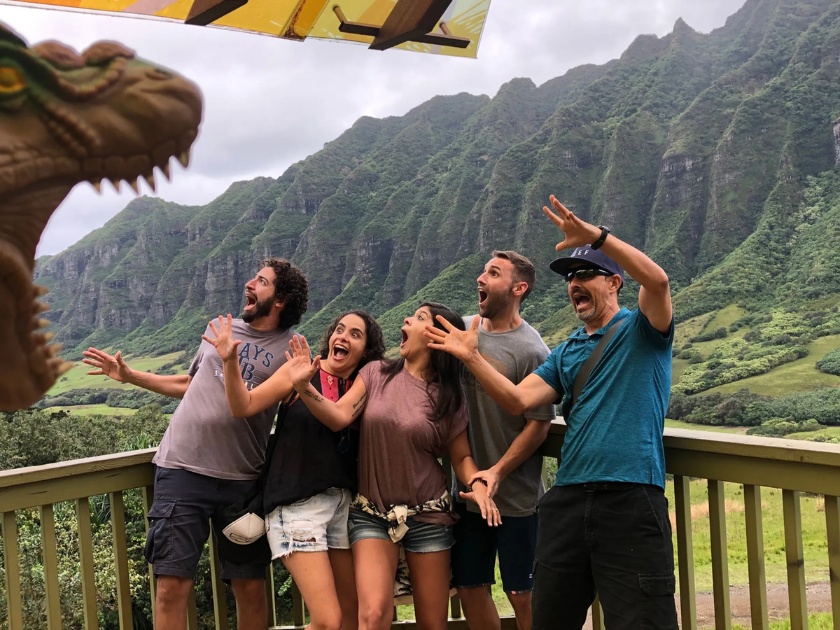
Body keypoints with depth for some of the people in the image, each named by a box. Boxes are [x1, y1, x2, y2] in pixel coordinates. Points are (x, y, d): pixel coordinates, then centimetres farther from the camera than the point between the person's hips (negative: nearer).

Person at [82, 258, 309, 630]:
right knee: (172, 585, -2)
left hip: (242, 478, -2)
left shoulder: (290, 351, 3)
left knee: (251, 586, 4)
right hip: (182, 469, 2)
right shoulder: (219, 328, 13)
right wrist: (128, 375, 23)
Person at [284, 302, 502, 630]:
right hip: (371, 515, 0)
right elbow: (338, 417, -9)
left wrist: (478, 486, -14)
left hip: (428, 516, 1)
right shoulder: (376, 373, 1)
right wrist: (304, 387, -24)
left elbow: (461, 457, 6)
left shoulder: (448, 397, 1)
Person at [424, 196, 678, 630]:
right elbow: (518, 400, 7)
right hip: (567, 500, 6)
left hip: (632, 499, -5)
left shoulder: (641, 330, 5)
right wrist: (471, 357, -4)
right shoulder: (566, 354, 20)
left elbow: (657, 280, -16)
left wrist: (596, 235, -23)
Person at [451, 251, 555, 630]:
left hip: (515, 496, -5)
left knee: (520, 594, 5)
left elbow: (539, 425, -14)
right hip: (468, 490, 6)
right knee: (469, 588, 14)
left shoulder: (530, 351, -15)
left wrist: (497, 473, -18)